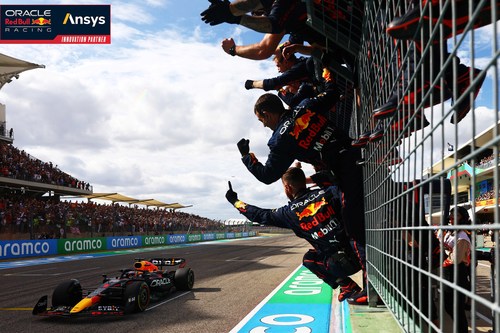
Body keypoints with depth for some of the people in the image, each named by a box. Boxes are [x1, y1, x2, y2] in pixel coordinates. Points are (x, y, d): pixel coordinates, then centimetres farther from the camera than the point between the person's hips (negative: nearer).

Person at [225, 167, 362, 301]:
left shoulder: (289, 213, 0)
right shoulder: (328, 193, 1)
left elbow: (261, 215, 13)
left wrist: (235, 201, 26)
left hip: (340, 265, -3)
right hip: (361, 254, 3)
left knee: (308, 259, 26)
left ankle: (347, 285, 13)